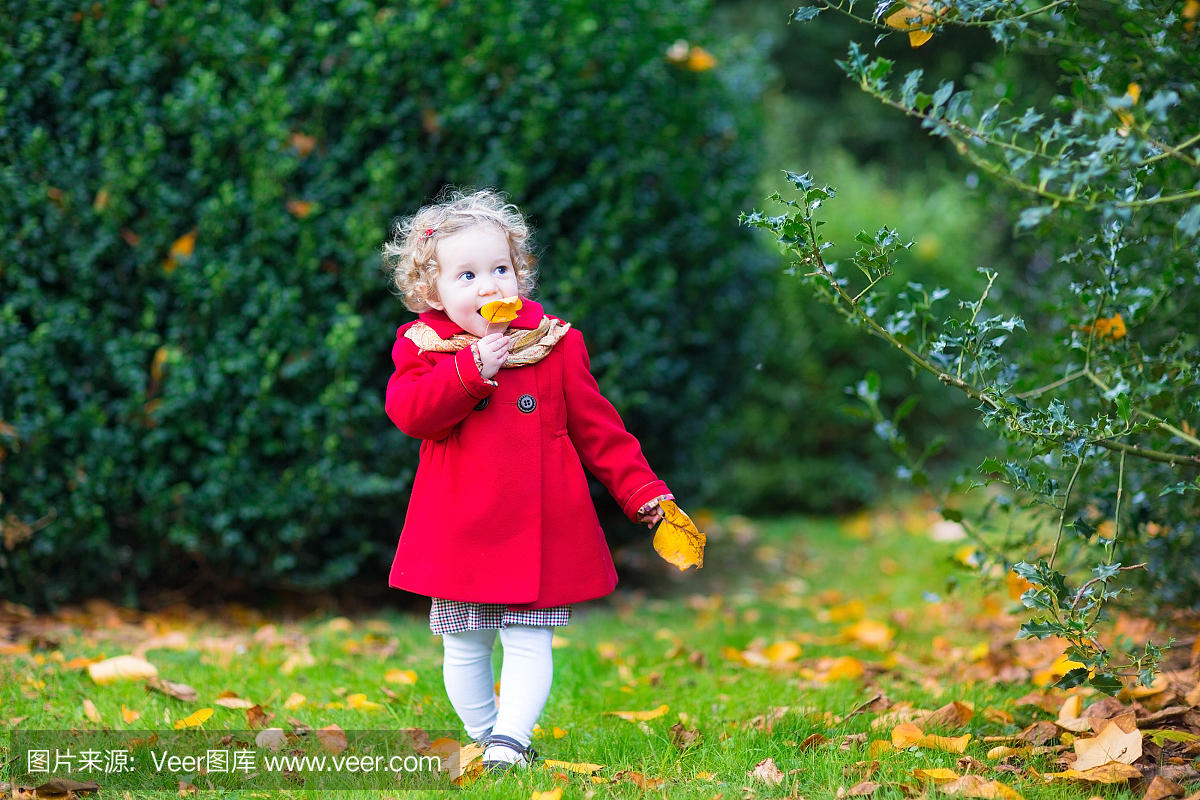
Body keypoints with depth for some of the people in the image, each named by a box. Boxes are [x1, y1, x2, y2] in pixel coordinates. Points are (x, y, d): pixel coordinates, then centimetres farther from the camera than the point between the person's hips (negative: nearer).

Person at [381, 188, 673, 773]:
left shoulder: (554, 343, 3)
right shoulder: (423, 347, 2)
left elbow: (596, 427, 7)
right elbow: (408, 412, -15)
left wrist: (641, 491, 3)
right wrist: (472, 369, -24)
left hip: (539, 529, 0)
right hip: (458, 533, 0)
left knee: (528, 643, -4)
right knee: (464, 648, 9)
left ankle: (509, 739, 2)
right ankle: (482, 735, 25)